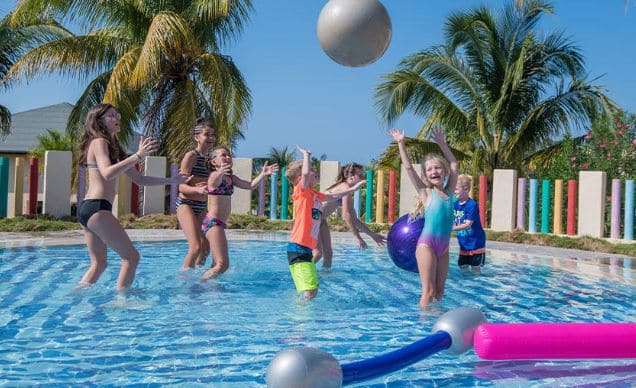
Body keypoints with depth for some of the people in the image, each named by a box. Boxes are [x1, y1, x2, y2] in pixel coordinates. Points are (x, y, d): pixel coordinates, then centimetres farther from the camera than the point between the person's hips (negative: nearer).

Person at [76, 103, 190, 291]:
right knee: (131, 256, -6)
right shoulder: (99, 142, -6)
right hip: (97, 207, -10)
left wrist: (171, 180, 20)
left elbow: (139, 179, 22)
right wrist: (138, 155, -29)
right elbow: (107, 173, -25)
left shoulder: (113, 147, 21)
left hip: (87, 208, 10)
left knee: (99, 264, 15)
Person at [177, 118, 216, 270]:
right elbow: (182, 187, -15)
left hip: (202, 206, 7)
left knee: (206, 248, 8)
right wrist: (198, 189, -32)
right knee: (196, 248, -16)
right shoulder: (190, 156, -10)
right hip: (186, 204, -7)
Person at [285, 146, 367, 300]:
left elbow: (333, 196, 34)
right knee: (309, 292, -17)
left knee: (313, 290, 14)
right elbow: (305, 173, -28)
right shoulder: (301, 191, -8)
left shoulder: (314, 194, 17)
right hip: (298, 248, -9)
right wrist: (306, 154, -12)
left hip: (307, 249, 9)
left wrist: (352, 189, 39)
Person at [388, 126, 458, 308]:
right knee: (428, 291, -5)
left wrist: (442, 143, 23)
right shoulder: (426, 192, 1)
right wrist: (401, 143, -1)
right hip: (427, 244, -5)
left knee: (439, 291, 9)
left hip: (444, 246, 5)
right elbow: (408, 167, -2)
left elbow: (454, 164, 22)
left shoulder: (448, 191, 12)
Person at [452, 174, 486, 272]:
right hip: (463, 244, 6)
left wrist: (452, 228, -33)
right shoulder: (454, 204, 1)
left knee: (475, 268, 4)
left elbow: (468, 225, -25)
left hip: (475, 243, -6)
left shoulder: (472, 205, -20)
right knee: (462, 267, 9)